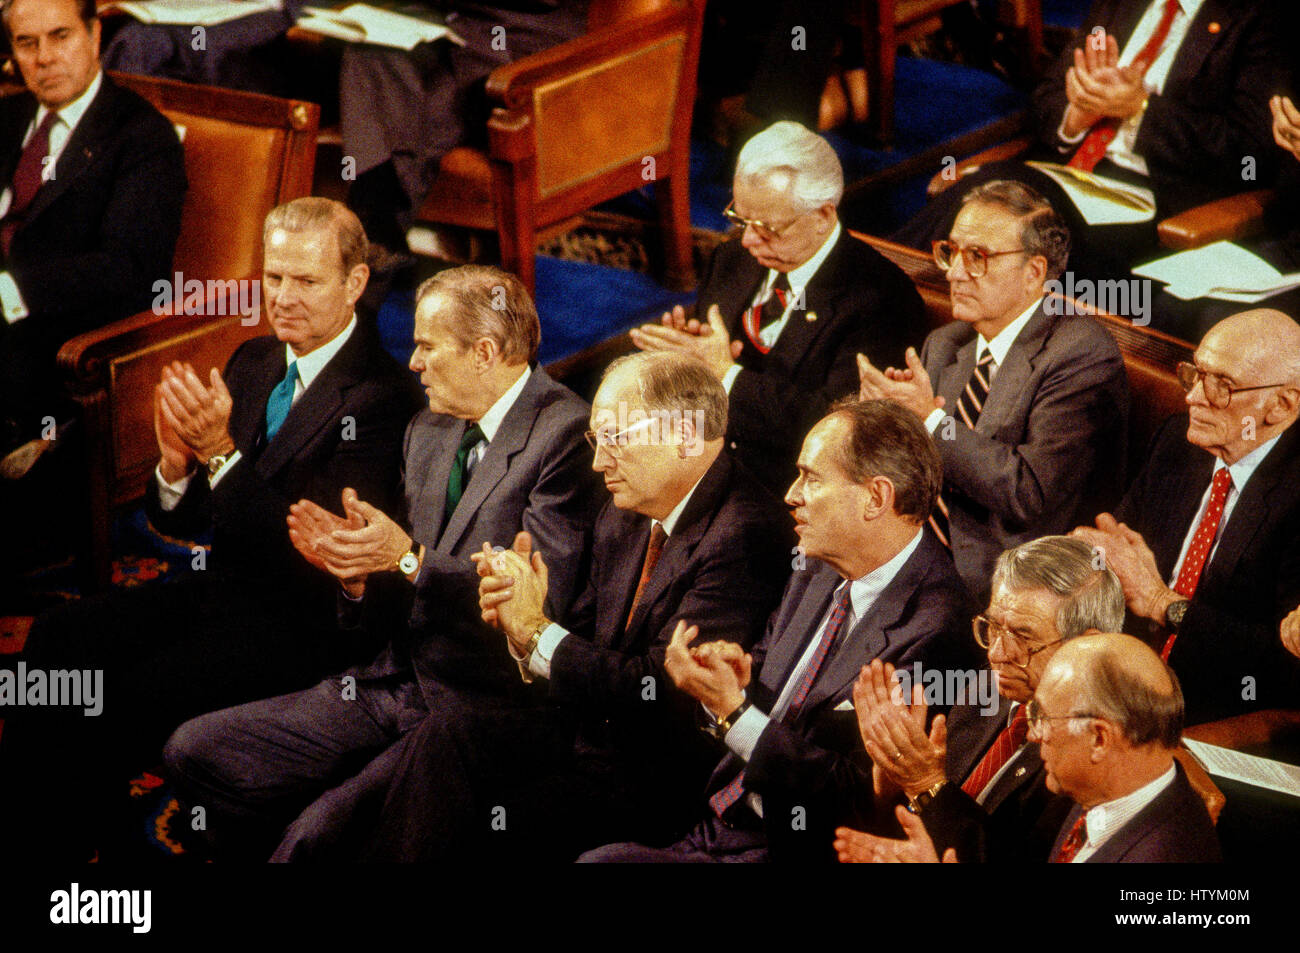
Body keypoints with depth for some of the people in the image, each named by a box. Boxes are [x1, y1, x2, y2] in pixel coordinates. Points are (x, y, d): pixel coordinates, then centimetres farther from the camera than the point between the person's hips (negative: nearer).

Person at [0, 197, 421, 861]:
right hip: (217, 588, 8)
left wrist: (221, 453, -28)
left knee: (138, 694, -25)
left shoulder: (382, 396, -14)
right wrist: (176, 463, -12)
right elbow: (183, 520, 12)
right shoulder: (252, 364, 10)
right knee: (57, 638, -11)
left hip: (299, 621, -8)